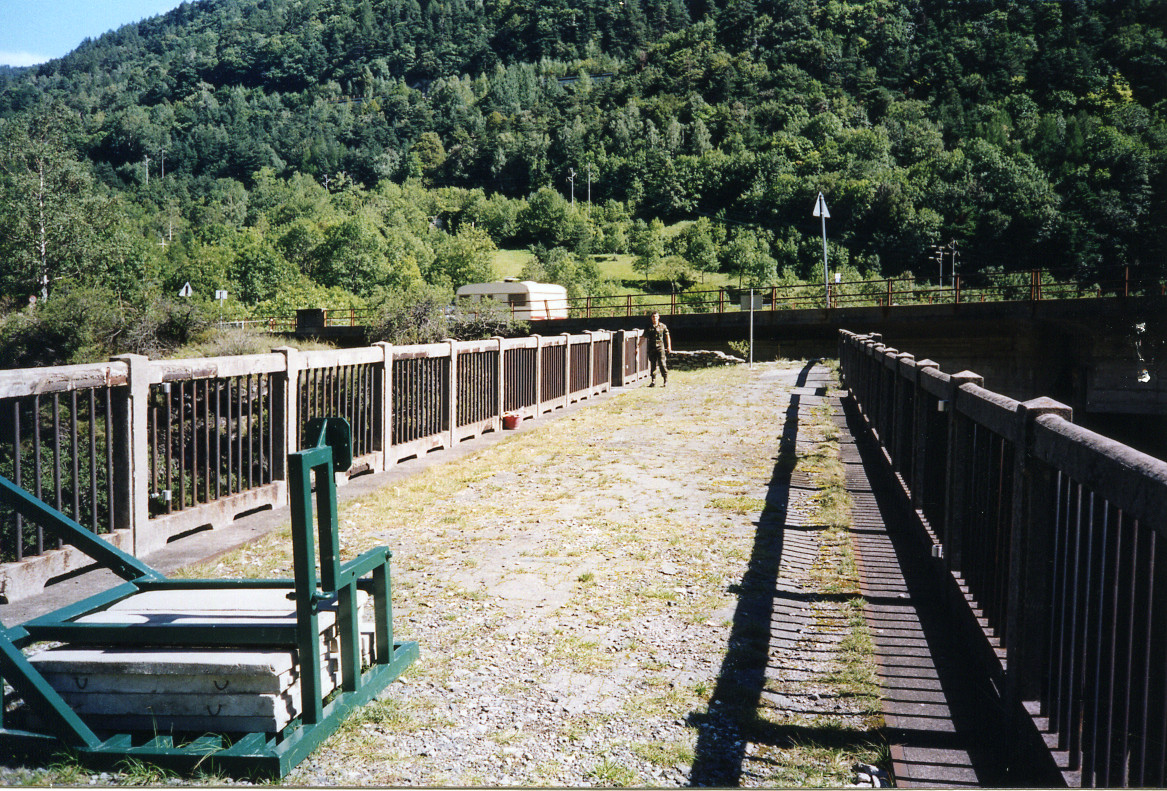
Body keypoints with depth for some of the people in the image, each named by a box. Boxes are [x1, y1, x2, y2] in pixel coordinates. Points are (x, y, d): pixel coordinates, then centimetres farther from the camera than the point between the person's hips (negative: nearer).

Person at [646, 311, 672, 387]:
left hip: (660, 347, -2)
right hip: (651, 348, 2)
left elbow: (667, 336, 8)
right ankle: (653, 382, 10)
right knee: (653, 365, 2)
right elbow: (644, 337, 12)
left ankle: (665, 381, -3)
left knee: (662, 364, -9)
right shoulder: (649, 327, 9)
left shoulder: (662, 326, 5)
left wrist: (669, 347, 1)